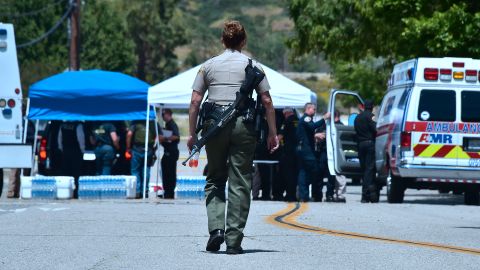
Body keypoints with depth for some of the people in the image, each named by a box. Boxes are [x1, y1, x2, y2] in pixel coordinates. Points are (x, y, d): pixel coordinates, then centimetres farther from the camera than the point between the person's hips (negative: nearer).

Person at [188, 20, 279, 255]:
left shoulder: (208, 65, 9)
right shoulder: (252, 66, 6)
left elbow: (195, 101, 5)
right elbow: (266, 101, 1)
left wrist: (192, 133, 8)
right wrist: (272, 133, 6)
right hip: (243, 124, -1)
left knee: (215, 180, 13)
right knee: (239, 183, 2)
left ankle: (216, 228, -8)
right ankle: (234, 240, -1)